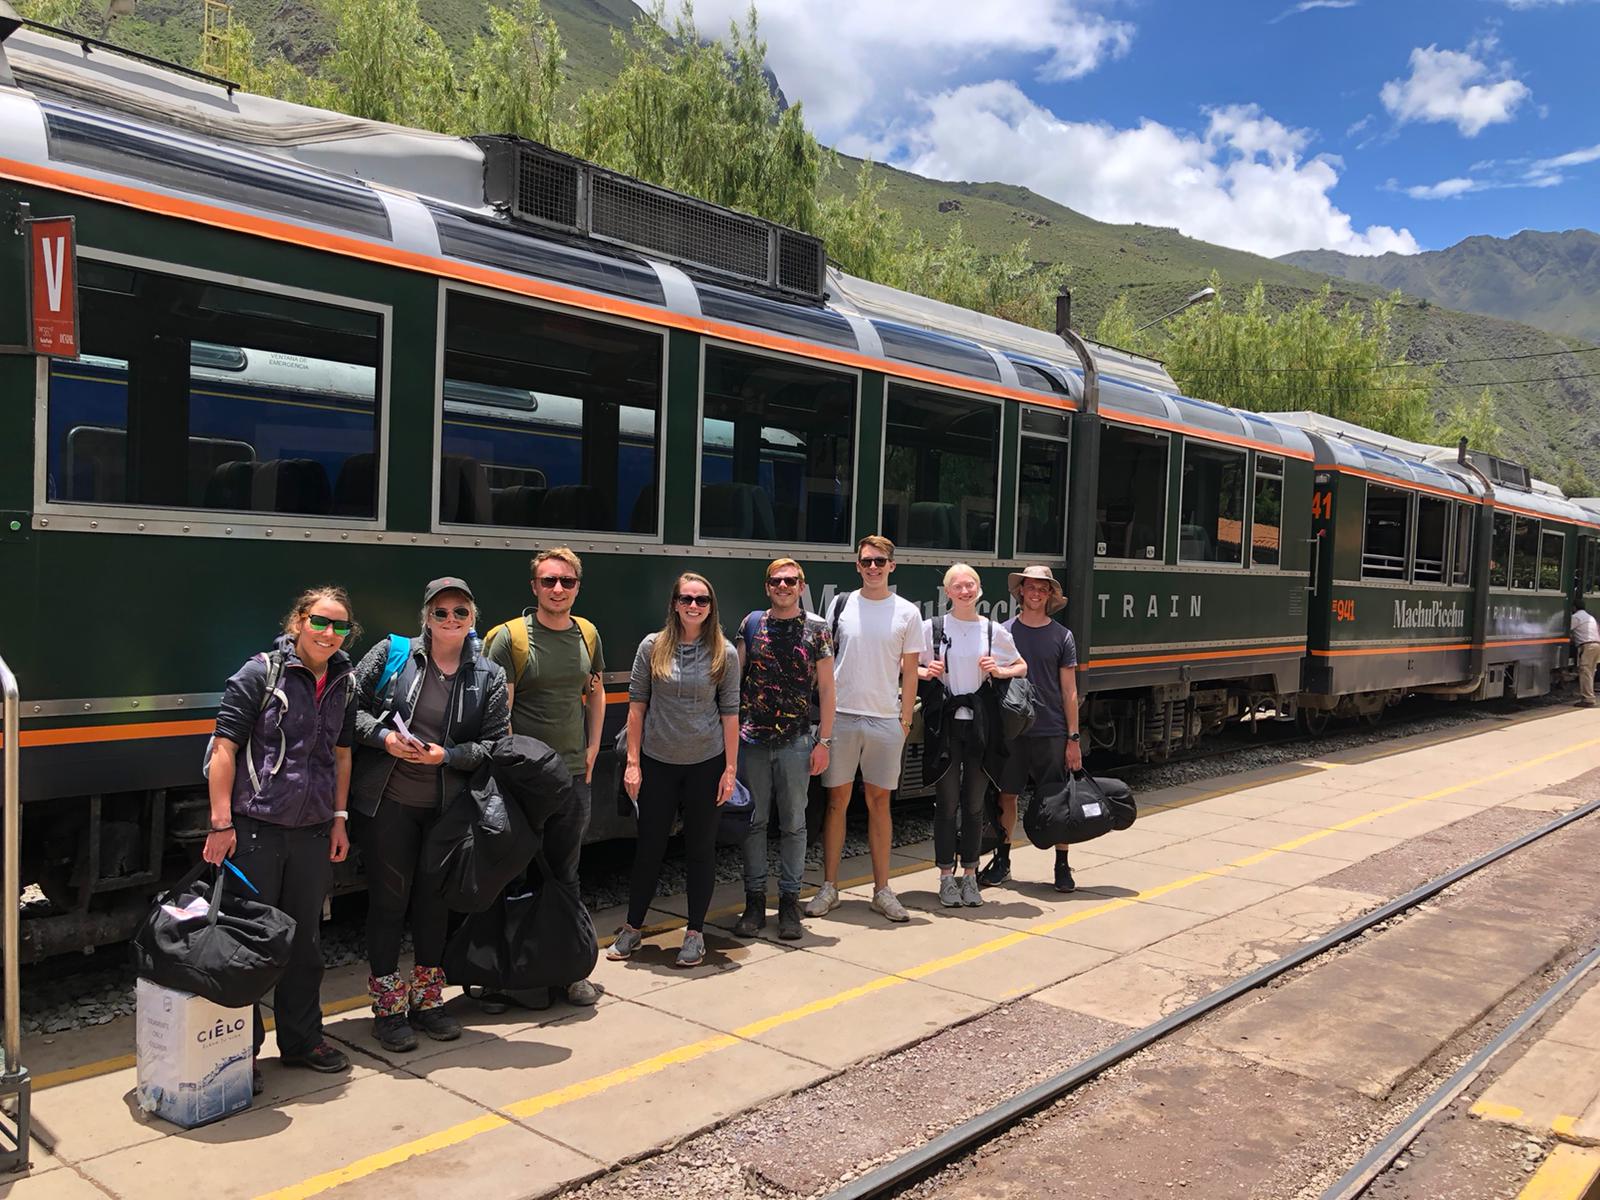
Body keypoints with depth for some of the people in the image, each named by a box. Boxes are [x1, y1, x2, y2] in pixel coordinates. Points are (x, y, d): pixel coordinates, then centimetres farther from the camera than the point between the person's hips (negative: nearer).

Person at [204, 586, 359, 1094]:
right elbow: (225, 748, -12)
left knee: (304, 939, 16)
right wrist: (222, 822, -16)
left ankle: (301, 1040, 30)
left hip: (312, 832, 6)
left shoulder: (344, 682, 8)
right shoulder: (261, 673, -9)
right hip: (256, 828, -6)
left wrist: (339, 818, 13)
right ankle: (242, 1050, 17)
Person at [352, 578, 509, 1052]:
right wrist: (383, 737, -17)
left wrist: (448, 755, -16)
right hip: (388, 802, -3)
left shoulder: (489, 676, 2)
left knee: (435, 899, 13)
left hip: (446, 807, 3)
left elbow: (494, 744, 0)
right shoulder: (392, 654, -3)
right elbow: (351, 705, -1)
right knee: (388, 898, 4)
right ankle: (388, 1007, 17)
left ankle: (427, 999, 29)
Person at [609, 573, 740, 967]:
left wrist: (730, 769, -3)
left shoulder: (725, 653, -2)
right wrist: (633, 762, -2)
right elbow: (637, 705, 1)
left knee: (701, 849, 8)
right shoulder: (653, 647, -2)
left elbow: (729, 713, 0)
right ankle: (633, 928, 25)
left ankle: (695, 933, 21)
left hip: (706, 764, 0)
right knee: (649, 846, 8)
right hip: (658, 761, 0)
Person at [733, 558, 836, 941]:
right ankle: (754, 900, 16)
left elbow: (826, 687, 2)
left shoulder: (817, 629, 2)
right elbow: (734, 676, 11)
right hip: (752, 738, 1)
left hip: (796, 741, -1)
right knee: (754, 820, 6)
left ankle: (789, 901, 16)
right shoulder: (752, 623, 7)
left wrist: (824, 740, -2)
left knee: (793, 824, 6)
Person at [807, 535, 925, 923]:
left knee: (879, 802, 7)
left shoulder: (907, 613, 4)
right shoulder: (840, 605, 5)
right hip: (841, 715, 0)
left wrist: (905, 719, 1)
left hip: (886, 720, 0)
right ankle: (829, 888, 12)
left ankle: (882, 889, 15)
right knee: (837, 800, 4)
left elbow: (909, 671, 6)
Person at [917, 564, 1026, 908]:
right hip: (945, 722, -2)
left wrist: (1000, 671, -4)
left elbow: (1022, 667, 16)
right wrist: (924, 672, -12)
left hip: (981, 724, 2)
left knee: (974, 803, 8)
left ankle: (969, 875, 19)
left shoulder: (994, 631, 6)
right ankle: (947, 877, 13)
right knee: (947, 802, 2)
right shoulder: (932, 628, 0)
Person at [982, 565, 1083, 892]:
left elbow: (1069, 691, 3)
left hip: (1051, 732, -1)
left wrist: (1073, 738, -1)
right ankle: (1002, 860, 21)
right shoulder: (1004, 632, 4)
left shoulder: (1062, 636, 3)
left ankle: (1062, 865, 15)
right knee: (1006, 796, 7)